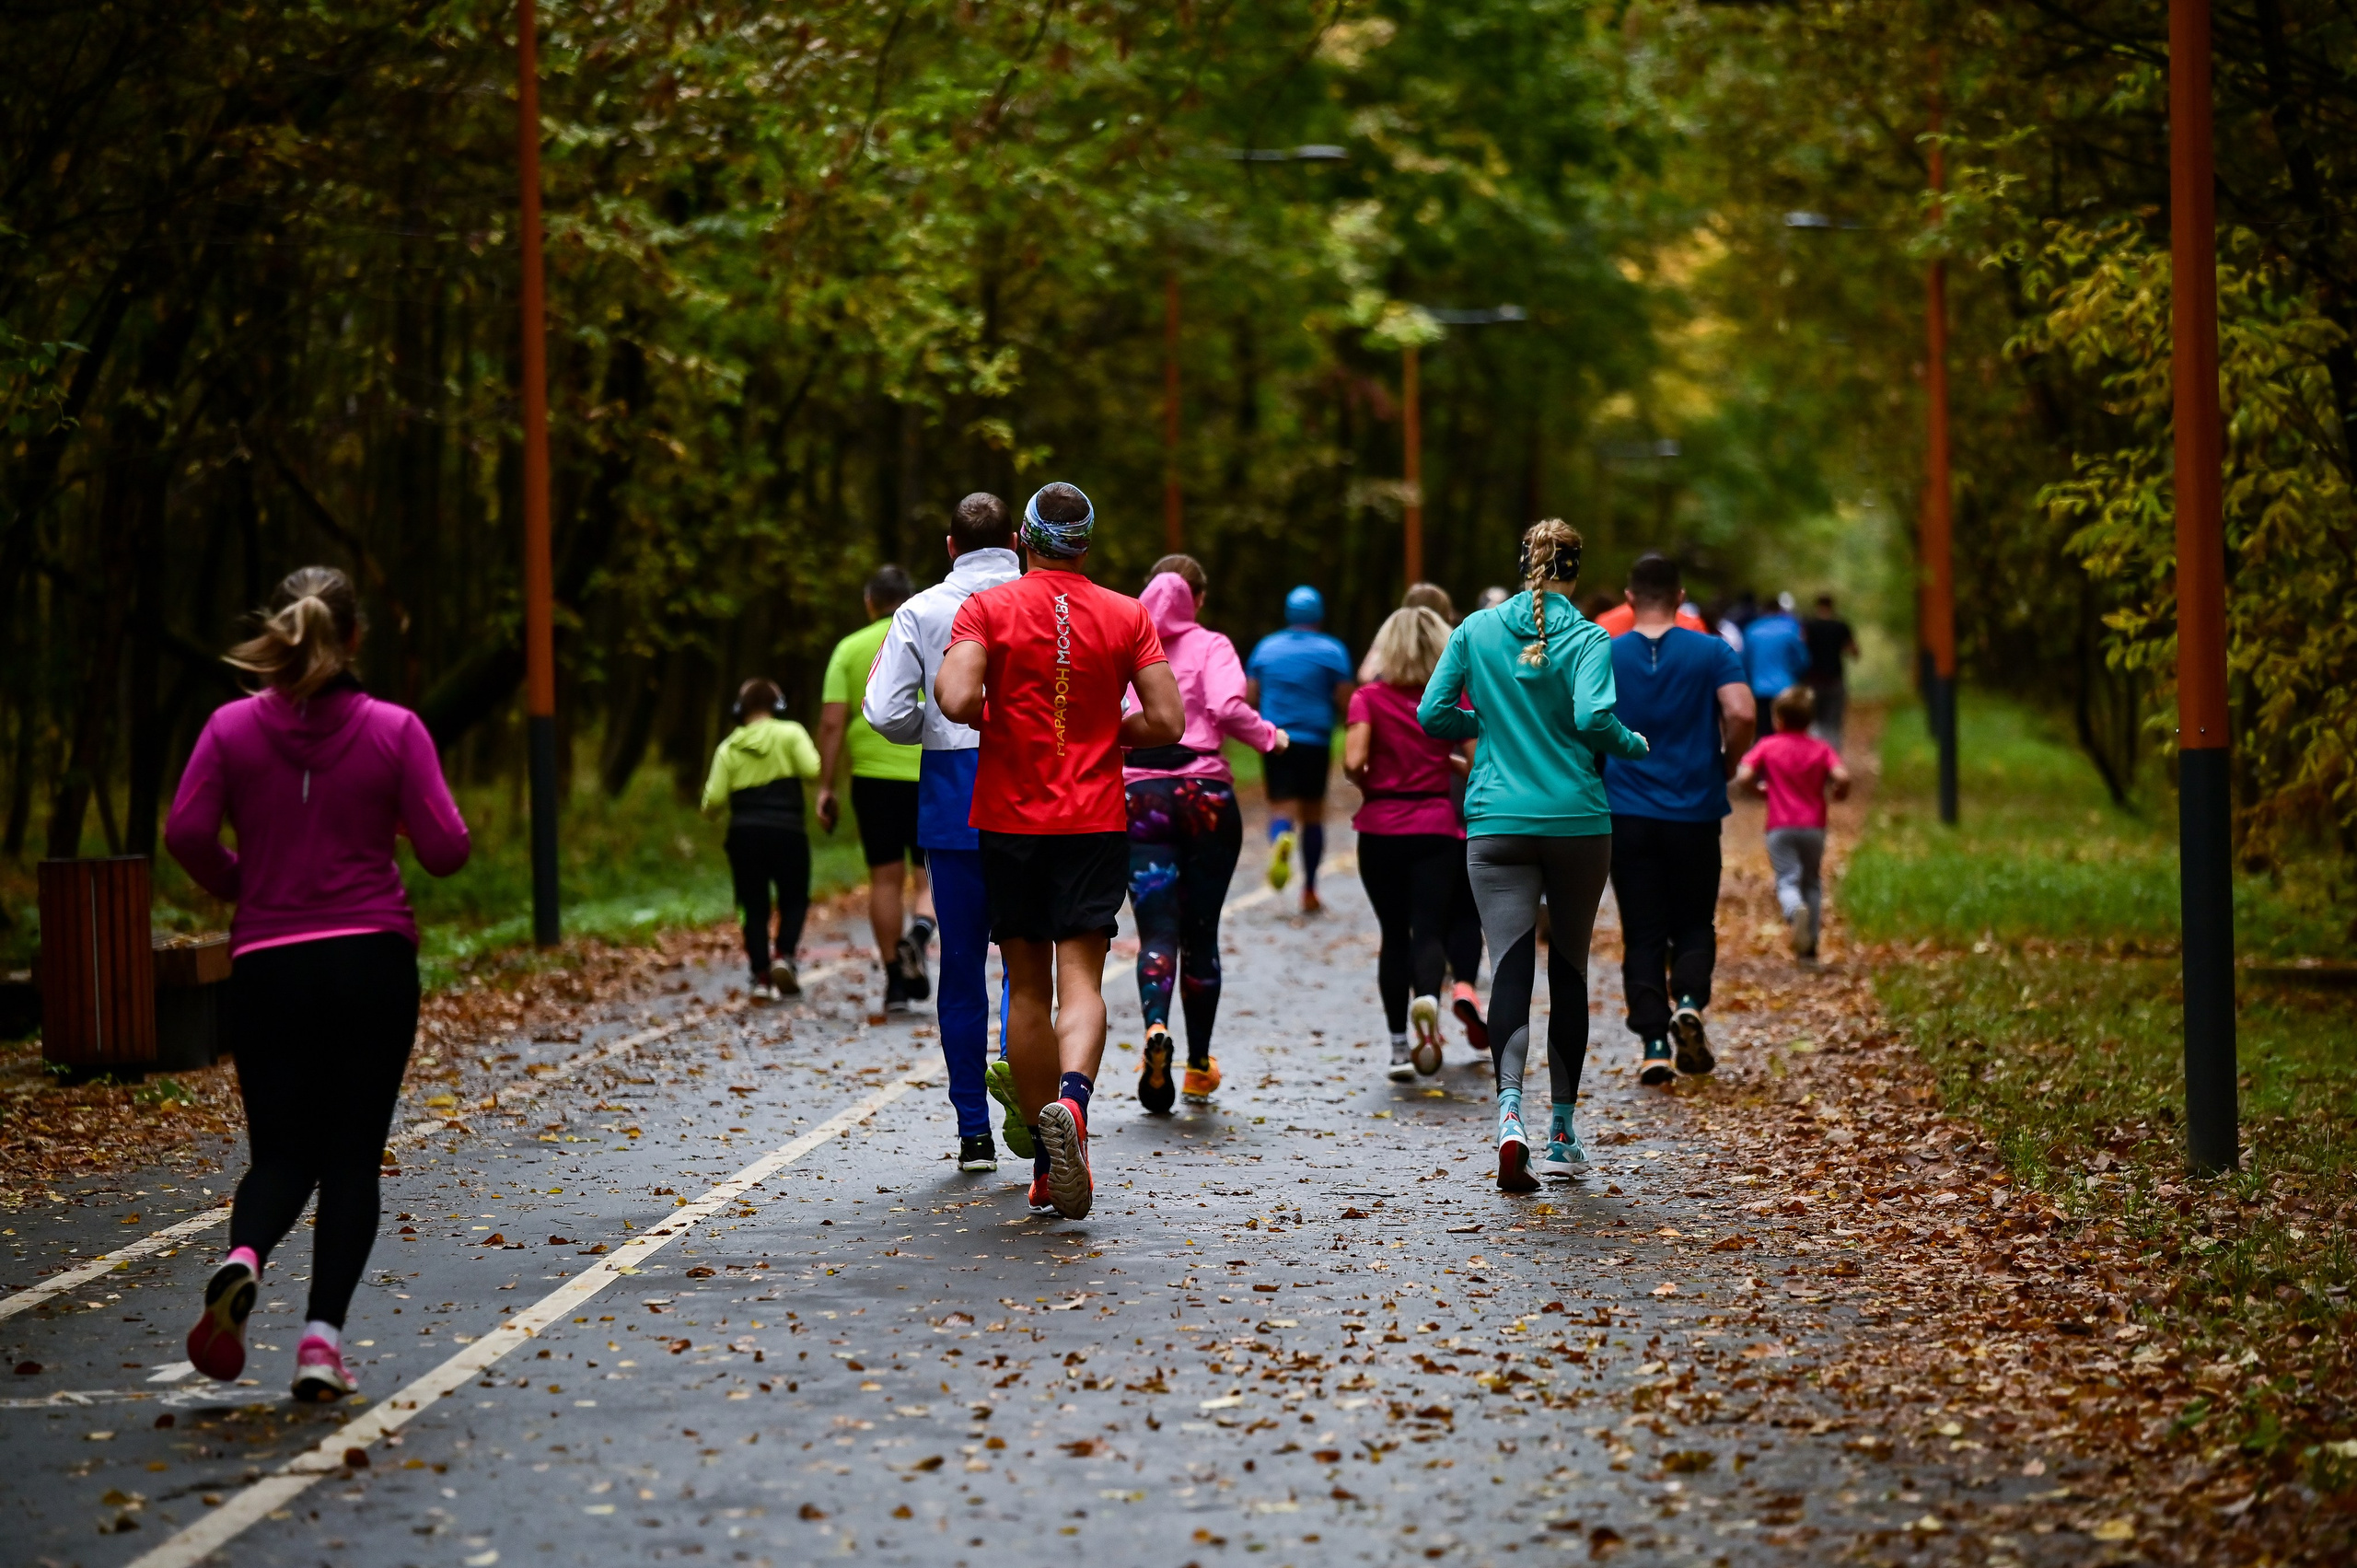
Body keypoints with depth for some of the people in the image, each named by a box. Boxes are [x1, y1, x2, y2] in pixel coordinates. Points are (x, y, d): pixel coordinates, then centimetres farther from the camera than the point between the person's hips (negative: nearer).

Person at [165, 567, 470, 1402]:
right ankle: (322, 1337, -4)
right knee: (351, 1155, 7)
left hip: (268, 965, 1)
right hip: (374, 959, -1)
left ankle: (243, 1258, -22)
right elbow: (445, 848, -7)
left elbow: (186, 832, -8)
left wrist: (239, 889, 10)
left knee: (281, 1153, 11)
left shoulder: (232, 727, 0)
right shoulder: (394, 729, -4)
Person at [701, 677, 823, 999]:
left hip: (744, 835, 2)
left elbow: (713, 799, 2)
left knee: (754, 908, 8)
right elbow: (813, 769, -12)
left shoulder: (728, 748, 7)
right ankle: (784, 956, -12)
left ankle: (761, 976, -2)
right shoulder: (790, 734, 1)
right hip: (787, 831, -2)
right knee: (794, 900, 11)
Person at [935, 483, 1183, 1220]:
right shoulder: (1127, 616, 2)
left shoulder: (987, 609, -2)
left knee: (1026, 985, 9)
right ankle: (1071, 1099, -35)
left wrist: (991, 720, 4)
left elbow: (957, 699, -18)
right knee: (1081, 977, -5)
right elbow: (1167, 722, -3)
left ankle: (1048, 1161, 13)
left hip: (1009, 820, 0)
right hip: (1095, 822, 0)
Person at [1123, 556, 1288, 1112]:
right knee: (1201, 934, 9)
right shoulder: (1209, 646, 3)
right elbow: (1228, 707, -14)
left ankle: (1156, 1028, -32)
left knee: (1157, 931, -3)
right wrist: (1269, 736, 3)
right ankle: (1200, 1067, 15)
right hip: (1205, 795, -1)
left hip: (1138, 796, 1)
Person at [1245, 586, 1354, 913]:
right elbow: (1346, 699, -5)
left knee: (1282, 808, -1)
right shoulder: (1332, 650, -1)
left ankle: (1280, 839, -39)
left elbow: (1249, 697, 7)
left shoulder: (1266, 647, 8)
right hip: (1315, 740, -1)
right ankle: (1309, 892, 16)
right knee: (1313, 814, 12)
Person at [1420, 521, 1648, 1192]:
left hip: (1497, 823, 1)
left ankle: (1510, 1110, -28)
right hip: (1578, 822, -1)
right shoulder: (1587, 638, -4)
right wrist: (1634, 745, 2)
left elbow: (1433, 714, 3)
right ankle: (1563, 1129, 20)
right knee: (1568, 971, 13)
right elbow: (1593, 716, -18)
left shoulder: (1477, 629, 4)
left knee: (1510, 968, -5)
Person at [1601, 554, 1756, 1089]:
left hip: (1627, 815, 0)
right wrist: (1727, 764, 4)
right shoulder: (1712, 652, -1)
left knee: (1643, 933, 5)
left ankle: (1654, 1044, -3)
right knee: (1694, 923, 14)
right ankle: (1690, 1000, -12)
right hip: (1695, 813, 0)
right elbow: (1742, 714, -14)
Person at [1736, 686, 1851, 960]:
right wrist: (1838, 792, 8)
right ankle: (1809, 945, 9)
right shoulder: (1821, 749, 2)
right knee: (1811, 881, 13)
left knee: (1787, 879, -5)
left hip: (1780, 827, -2)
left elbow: (1742, 778, -11)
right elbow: (1842, 777, -14)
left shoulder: (1767, 747, 0)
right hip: (1813, 826, 2)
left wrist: (1760, 790, 9)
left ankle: (1795, 910, -40)